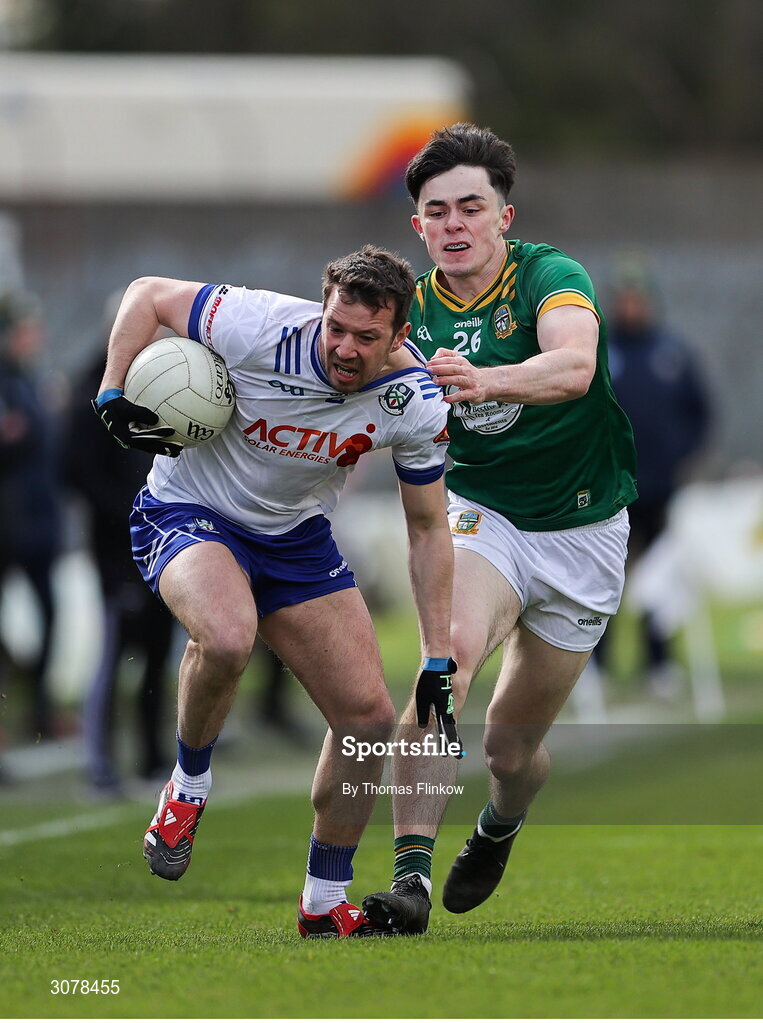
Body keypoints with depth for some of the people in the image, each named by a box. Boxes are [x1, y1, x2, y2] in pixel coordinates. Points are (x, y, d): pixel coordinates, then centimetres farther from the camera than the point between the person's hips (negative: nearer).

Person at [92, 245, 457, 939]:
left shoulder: (418, 403, -18)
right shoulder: (261, 327, -30)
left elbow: (428, 529, -4)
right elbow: (148, 295, -12)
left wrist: (439, 659, -6)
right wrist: (115, 395, -22)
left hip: (297, 537, 4)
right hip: (187, 514, -4)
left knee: (369, 716, -3)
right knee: (227, 638, -38)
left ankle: (325, 901, 17)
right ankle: (189, 787, -8)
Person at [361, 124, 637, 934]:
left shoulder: (550, 277, -18)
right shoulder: (413, 311, -4)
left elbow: (574, 364, -38)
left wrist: (487, 382, -57)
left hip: (584, 534, -1)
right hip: (483, 515, 1)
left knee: (512, 746, 6)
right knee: (448, 655, -30)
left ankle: (501, 825, 45)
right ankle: (410, 877, -35)